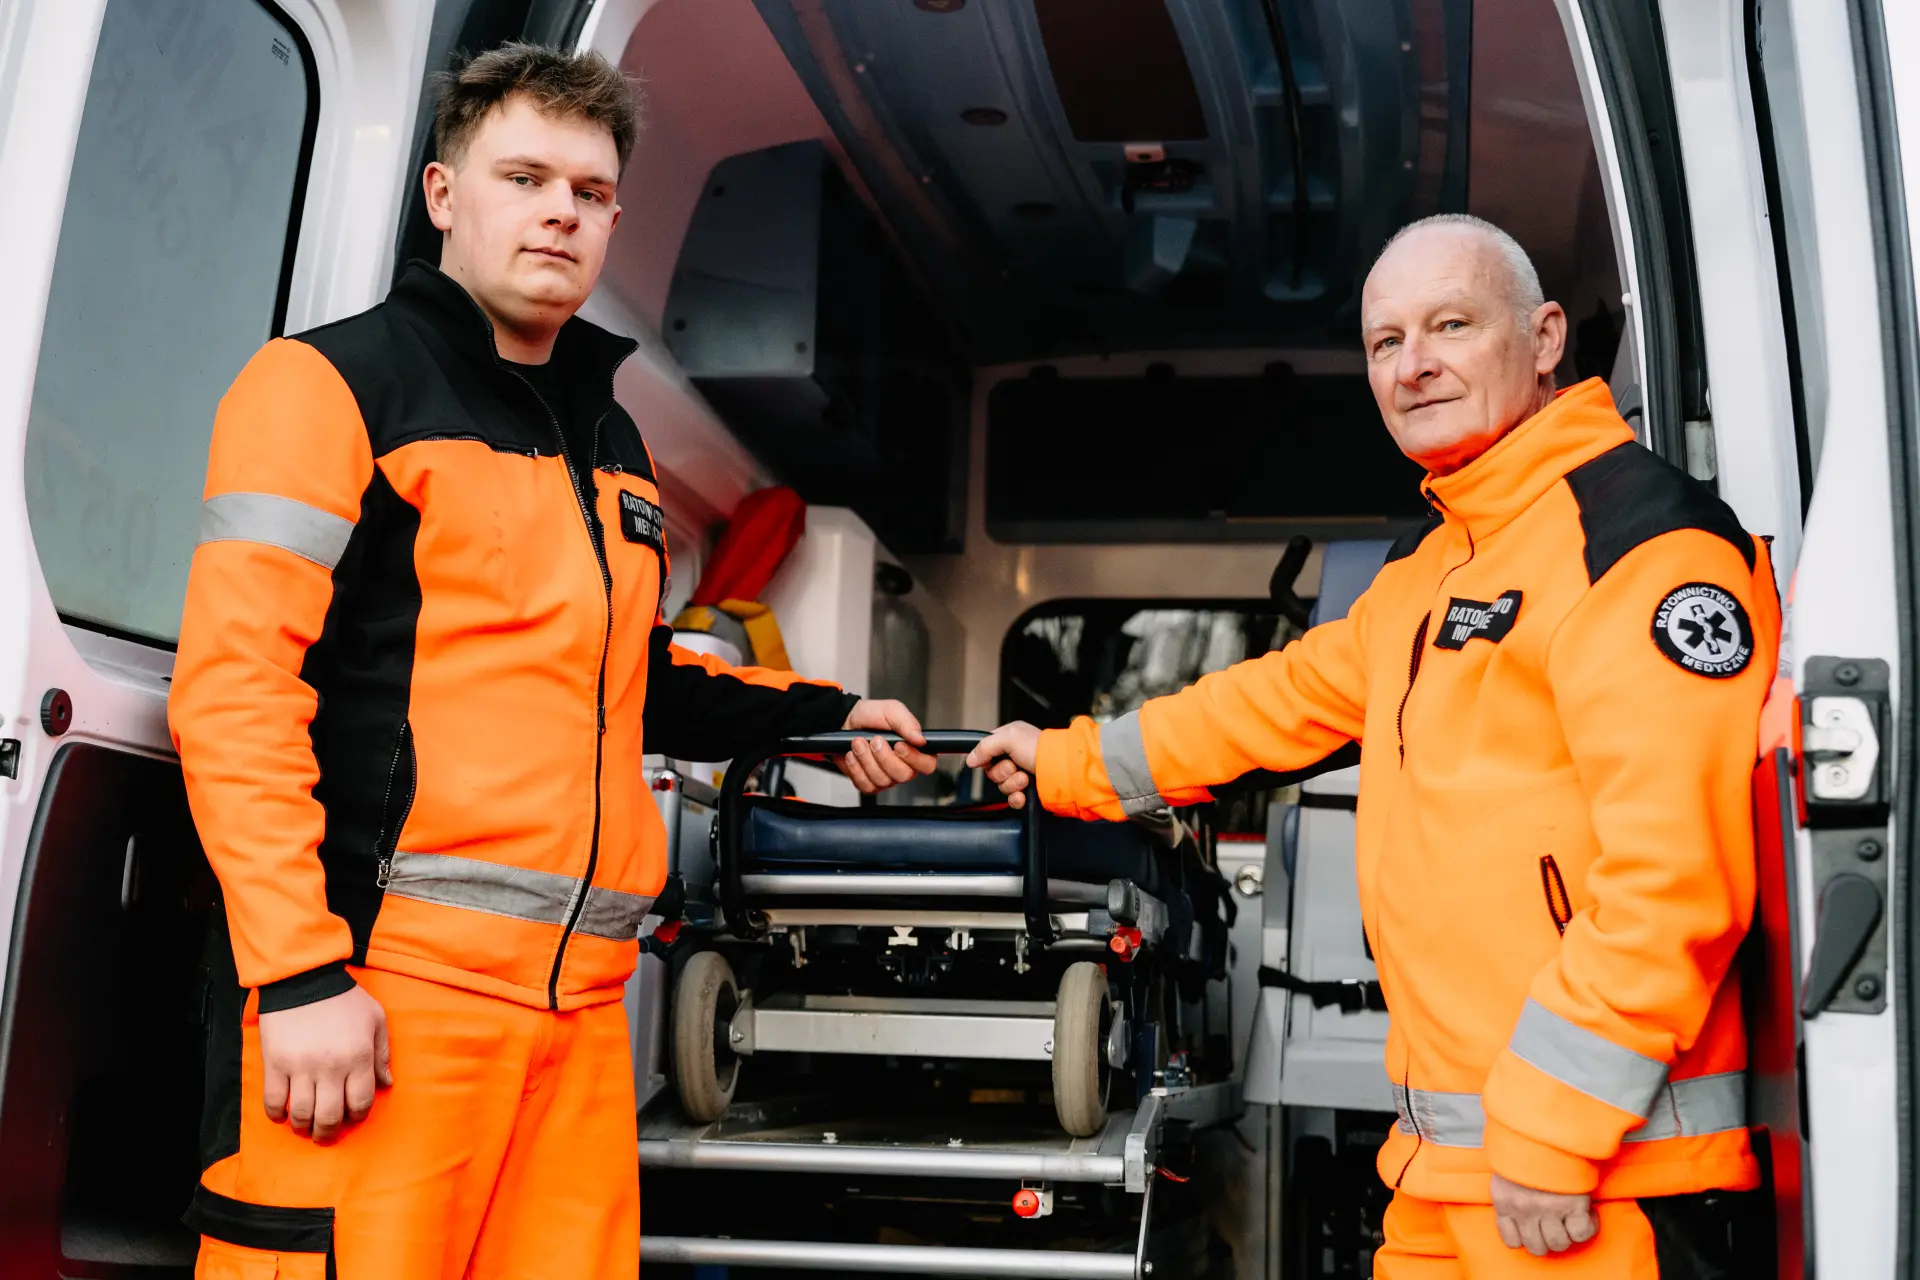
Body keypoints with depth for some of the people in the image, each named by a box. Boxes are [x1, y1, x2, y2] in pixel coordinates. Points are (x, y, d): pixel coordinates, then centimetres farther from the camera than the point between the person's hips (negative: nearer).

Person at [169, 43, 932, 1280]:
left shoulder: (610, 444, 22)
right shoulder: (331, 383, 0)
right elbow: (233, 689, -9)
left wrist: (822, 717, 26)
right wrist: (297, 974, -16)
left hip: (579, 996, 7)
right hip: (381, 987, -6)